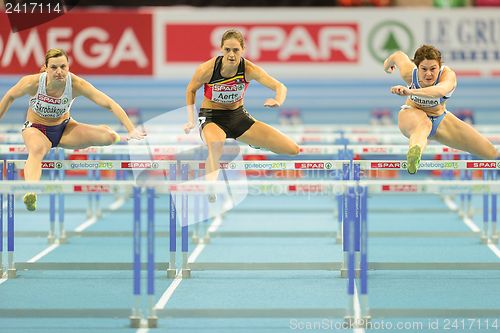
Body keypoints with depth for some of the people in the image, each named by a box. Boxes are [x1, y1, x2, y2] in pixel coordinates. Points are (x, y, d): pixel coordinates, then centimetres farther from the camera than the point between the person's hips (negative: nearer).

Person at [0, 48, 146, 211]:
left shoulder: (76, 84, -24)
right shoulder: (33, 83, -25)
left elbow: (109, 104, -24)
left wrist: (131, 130, -31)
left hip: (64, 127, 3)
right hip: (36, 129, -3)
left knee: (108, 136, -14)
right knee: (37, 149, -40)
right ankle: (30, 192, -67)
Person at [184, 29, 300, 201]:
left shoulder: (249, 69, -18)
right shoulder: (207, 69, -21)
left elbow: (280, 87, -24)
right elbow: (190, 90, -1)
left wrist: (278, 101, -47)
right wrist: (191, 120, -8)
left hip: (238, 116, 4)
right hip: (211, 118, -4)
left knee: (293, 150, -3)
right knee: (216, 145, -45)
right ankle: (210, 191, -41)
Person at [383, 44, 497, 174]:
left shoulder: (448, 75, -33)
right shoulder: (409, 72, -25)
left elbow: (440, 91, -59)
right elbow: (399, 55, -1)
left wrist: (410, 92, -75)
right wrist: (387, 63, 24)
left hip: (440, 119, 2)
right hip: (412, 114, -2)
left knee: (493, 154, 1)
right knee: (423, 125, -46)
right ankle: (414, 151, -82)